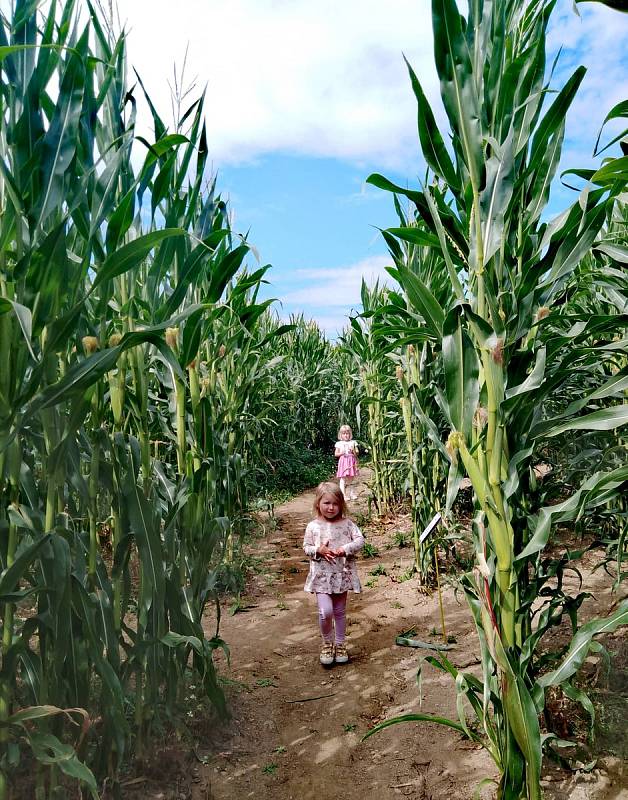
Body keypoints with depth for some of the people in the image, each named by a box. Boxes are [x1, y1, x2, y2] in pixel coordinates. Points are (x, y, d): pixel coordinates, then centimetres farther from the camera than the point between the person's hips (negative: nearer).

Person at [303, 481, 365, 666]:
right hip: (322, 575, -2)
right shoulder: (313, 526, -3)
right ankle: (327, 643, 14)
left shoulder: (347, 523, -2)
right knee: (326, 611, -12)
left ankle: (339, 644, 33)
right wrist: (319, 550, -17)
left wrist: (345, 549, -21)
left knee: (340, 611, 15)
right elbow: (306, 547, 2)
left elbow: (360, 540, -6)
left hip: (342, 574, 2)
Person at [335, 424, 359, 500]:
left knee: (349, 479, 7)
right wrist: (341, 453, -13)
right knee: (343, 479, -6)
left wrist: (353, 451, -13)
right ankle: (343, 495, -1)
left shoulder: (353, 442, 8)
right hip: (343, 462, -2)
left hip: (351, 462, 2)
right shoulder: (339, 443, 5)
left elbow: (357, 453, 7)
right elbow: (336, 454, 5)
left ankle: (350, 493, 19)